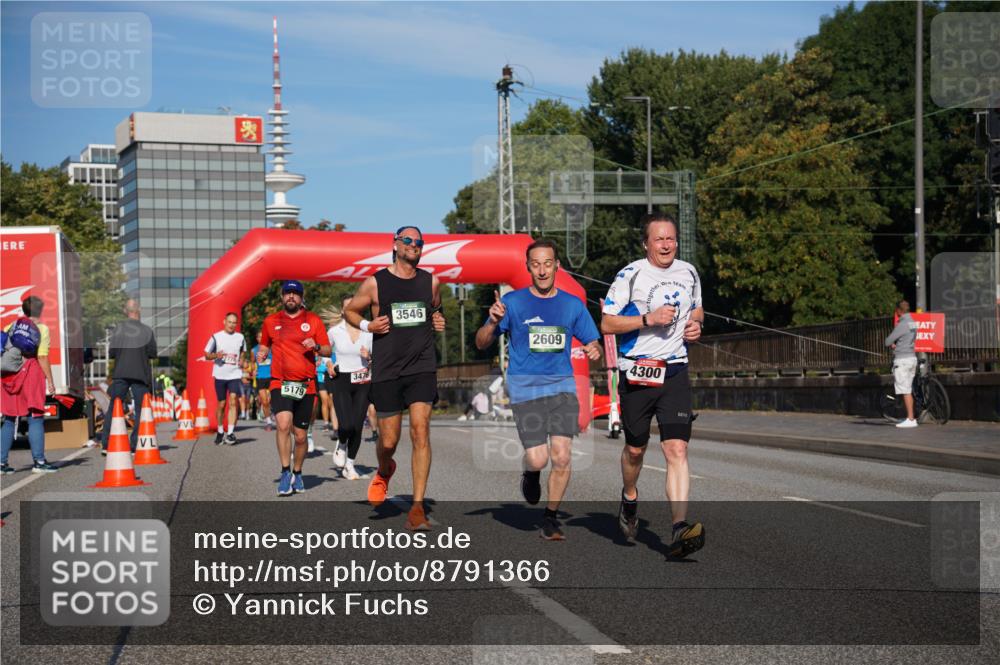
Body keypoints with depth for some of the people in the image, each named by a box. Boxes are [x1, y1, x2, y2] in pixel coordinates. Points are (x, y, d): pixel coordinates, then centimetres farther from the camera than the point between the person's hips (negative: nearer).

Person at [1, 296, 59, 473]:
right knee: (36, 418, -1)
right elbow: (42, 357, -8)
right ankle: (39, 461, -3)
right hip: (32, 373, -4)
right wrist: (50, 380, -4)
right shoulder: (42, 329, -2)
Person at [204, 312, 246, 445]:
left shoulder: (240, 337, 7)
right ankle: (220, 432, 24)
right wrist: (216, 356, -16)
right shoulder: (216, 337, 1)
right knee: (221, 404, 6)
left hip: (235, 375, 0)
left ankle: (230, 433, -15)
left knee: (233, 402, -13)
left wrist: (242, 360, 1)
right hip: (220, 375, 0)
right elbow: (207, 355, 5)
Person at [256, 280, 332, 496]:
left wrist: (316, 346, -14)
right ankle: (285, 473, -17)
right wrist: (262, 353, 1)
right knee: (283, 424, -24)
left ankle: (297, 474, 28)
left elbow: (328, 351, 7)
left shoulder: (313, 320, 6)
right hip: (280, 383, -1)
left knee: (300, 436, 7)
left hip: (306, 386, 1)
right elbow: (264, 344, 23)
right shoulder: (271, 321, 9)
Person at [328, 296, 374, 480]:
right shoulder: (334, 331, 0)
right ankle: (341, 446, 19)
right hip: (341, 381, -1)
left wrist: (370, 355, -11)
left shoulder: (369, 332, 2)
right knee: (346, 426, -16)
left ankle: (350, 465, 17)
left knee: (357, 427, -1)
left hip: (362, 382, 1)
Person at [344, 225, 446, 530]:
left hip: (422, 368, 1)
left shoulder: (431, 282, 8)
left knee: (420, 432, -14)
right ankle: (384, 472, 42)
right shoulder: (375, 283, 0)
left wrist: (438, 321, 6)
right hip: (386, 371, -1)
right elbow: (350, 311, 13)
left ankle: (417, 508, -12)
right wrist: (367, 325, -6)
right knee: (388, 441, 4)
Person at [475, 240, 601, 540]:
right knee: (538, 459, -13)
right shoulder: (512, 302, 4)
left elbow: (592, 344, 17)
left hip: (563, 387, 2)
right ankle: (531, 474, 25)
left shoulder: (572, 304, 10)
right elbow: (481, 344, 4)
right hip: (525, 389, -2)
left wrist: (594, 350, -7)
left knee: (561, 456, -11)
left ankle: (551, 516, 9)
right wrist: (493, 322, -16)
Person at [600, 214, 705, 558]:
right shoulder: (631, 275, -7)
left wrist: (695, 325, 4)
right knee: (635, 448, 13)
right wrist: (648, 319, -19)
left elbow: (697, 309, 26)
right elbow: (606, 324, -8)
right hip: (636, 372, -2)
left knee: (677, 449, -12)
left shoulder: (688, 273, 8)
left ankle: (680, 529, -19)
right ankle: (629, 497, 44)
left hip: (674, 373, 2)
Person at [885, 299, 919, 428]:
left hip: (902, 360, -9)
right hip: (912, 358, 9)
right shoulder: (913, 323, 11)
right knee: (908, 391, 14)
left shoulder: (902, 324, -17)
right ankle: (911, 417, 16)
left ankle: (910, 419, -8)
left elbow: (887, 341, -14)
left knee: (905, 391, -7)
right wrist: (894, 344, 6)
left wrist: (891, 343, 9)